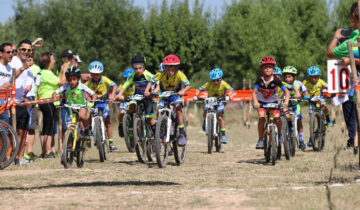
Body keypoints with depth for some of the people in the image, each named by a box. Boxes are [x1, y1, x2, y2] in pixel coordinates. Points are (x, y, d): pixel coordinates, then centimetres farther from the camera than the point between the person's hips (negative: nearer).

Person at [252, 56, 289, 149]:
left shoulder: (276, 80, -18)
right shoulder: (260, 80, -17)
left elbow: (286, 91, -19)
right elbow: (254, 92, -21)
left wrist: (286, 101, -37)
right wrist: (255, 102, -40)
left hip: (273, 102, 0)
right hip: (261, 102, 0)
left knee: (277, 117, -20)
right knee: (262, 117, -23)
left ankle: (279, 133, 9)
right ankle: (261, 139, -14)